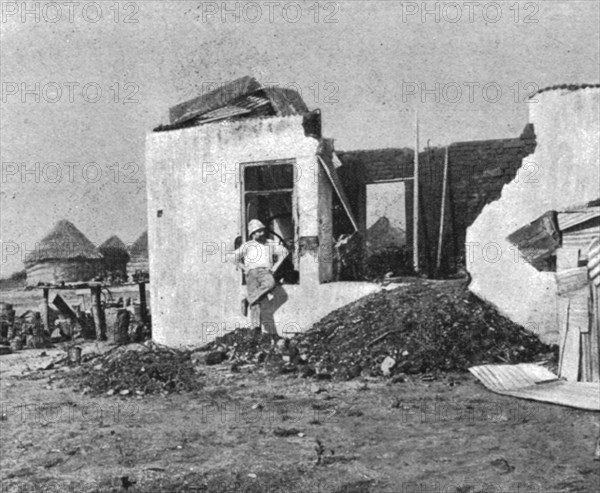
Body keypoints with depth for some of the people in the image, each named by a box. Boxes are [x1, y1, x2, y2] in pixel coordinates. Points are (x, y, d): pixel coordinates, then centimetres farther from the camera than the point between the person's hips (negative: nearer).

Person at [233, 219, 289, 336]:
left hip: (265, 272, 0)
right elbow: (235, 258, 20)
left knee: (270, 283, -36)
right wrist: (245, 269, 8)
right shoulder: (247, 245, 18)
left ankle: (248, 301, -25)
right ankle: (256, 328, -24)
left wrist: (275, 267, 7)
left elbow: (284, 252, 16)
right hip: (252, 273, 0)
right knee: (256, 304, -17)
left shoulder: (271, 243, 19)